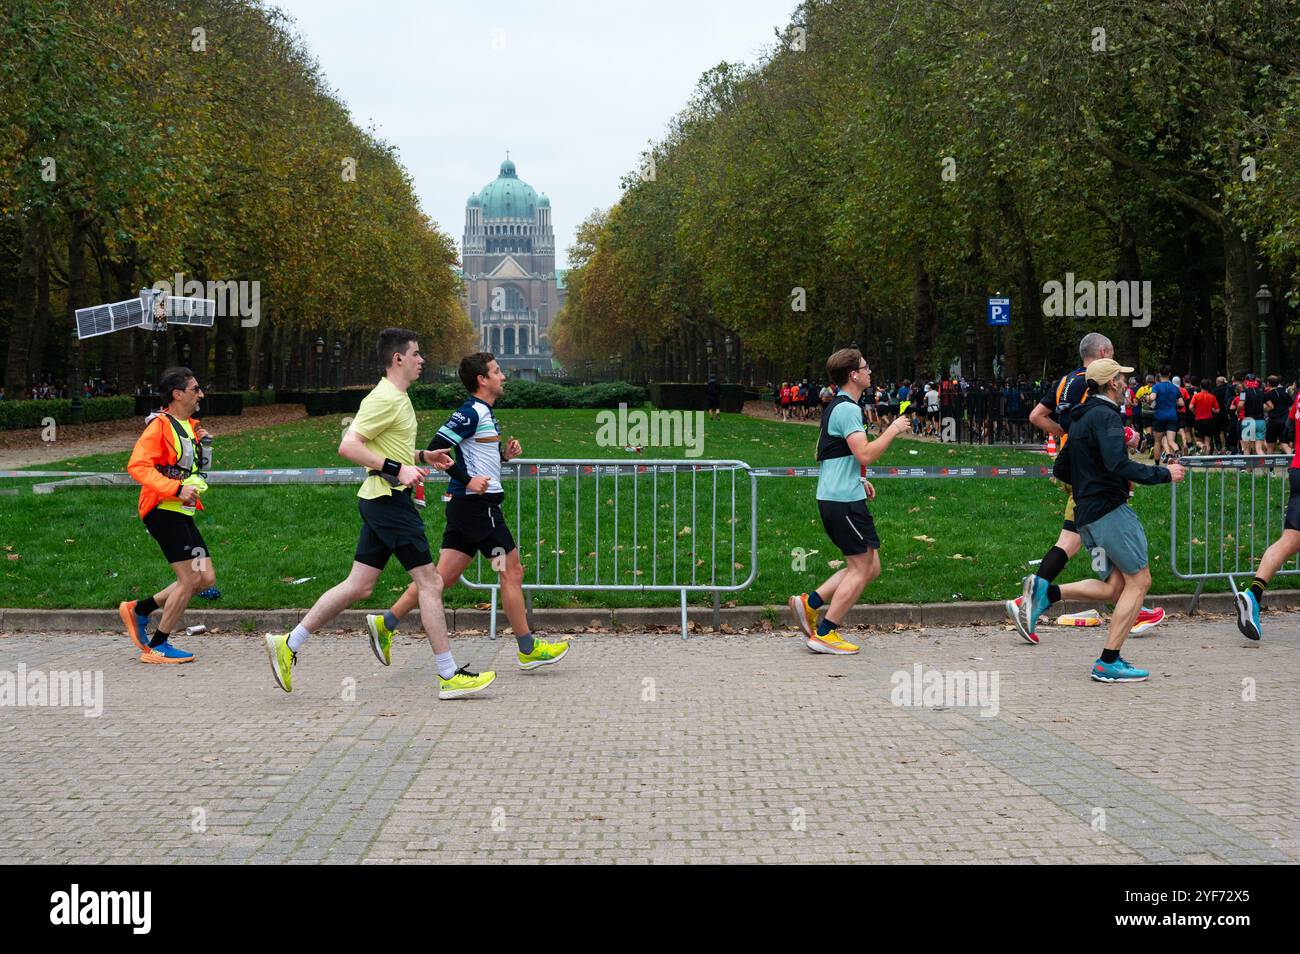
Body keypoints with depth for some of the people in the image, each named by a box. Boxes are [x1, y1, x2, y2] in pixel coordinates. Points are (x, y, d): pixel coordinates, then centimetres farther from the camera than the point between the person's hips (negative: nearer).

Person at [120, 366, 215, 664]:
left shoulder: (191, 426, 17)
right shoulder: (160, 425, -11)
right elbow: (137, 466, -21)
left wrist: (203, 445, 6)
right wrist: (177, 489, -28)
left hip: (183, 513, 9)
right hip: (163, 511, -9)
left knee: (207, 578, 7)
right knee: (191, 579, -10)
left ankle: (139, 609, 19)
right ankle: (157, 647, 2)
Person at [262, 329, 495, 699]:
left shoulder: (397, 398, 17)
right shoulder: (384, 399, -15)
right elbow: (348, 446, -21)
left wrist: (423, 456, 20)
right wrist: (397, 469, -24)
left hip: (381, 500, 10)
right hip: (389, 500, -10)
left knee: (358, 586, 11)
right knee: (430, 583, -6)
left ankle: (287, 644, 16)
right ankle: (449, 676, -1)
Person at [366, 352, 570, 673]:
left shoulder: (483, 413, 17)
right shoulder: (471, 412, -14)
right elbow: (435, 450, -20)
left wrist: (503, 455, 11)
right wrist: (468, 480, -20)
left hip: (464, 504, 10)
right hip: (478, 504, -10)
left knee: (444, 575, 7)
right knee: (512, 572, -1)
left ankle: (386, 623, 6)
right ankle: (528, 650, 6)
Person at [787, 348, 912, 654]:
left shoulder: (836, 407, 18)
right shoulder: (848, 409, -15)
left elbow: (823, 454, 28)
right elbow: (865, 455, -23)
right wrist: (893, 430, -12)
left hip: (830, 499, 10)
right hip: (845, 500, -10)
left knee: (870, 566, 13)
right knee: (862, 568, -3)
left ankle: (810, 603, 9)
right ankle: (825, 634, -1)